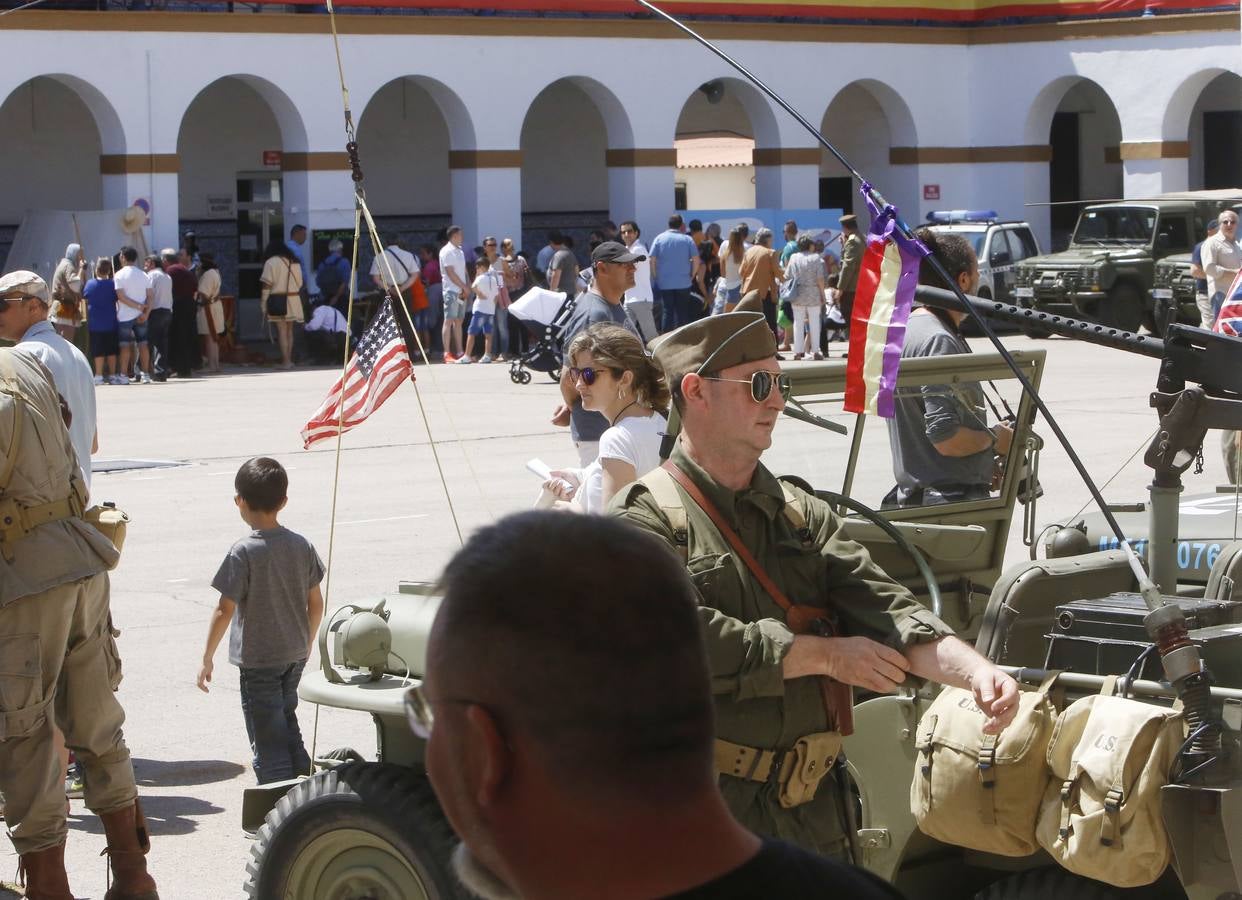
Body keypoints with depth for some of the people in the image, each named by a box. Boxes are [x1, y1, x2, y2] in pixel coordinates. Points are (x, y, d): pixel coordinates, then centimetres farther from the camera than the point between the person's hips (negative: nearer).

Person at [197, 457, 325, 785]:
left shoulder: (243, 552, -17)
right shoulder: (302, 546, -1)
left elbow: (225, 610, -17)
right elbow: (316, 603, 6)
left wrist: (207, 657, -8)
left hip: (258, 660, -6)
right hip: (294, 654, 6)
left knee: (266, 736, 1)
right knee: (287, 724, 22)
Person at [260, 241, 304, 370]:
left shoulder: (271, 262, -4)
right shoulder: (294, 262, 14)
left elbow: (266, 285, -8)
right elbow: (300, 283, 12)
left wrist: (263, 305, -5)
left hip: (279, 300, -6)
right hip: (294, 300, 6)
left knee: (282, 331, -5)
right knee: (289, 331, 13)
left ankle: (285, 361, -8)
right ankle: (289, 359, 16)